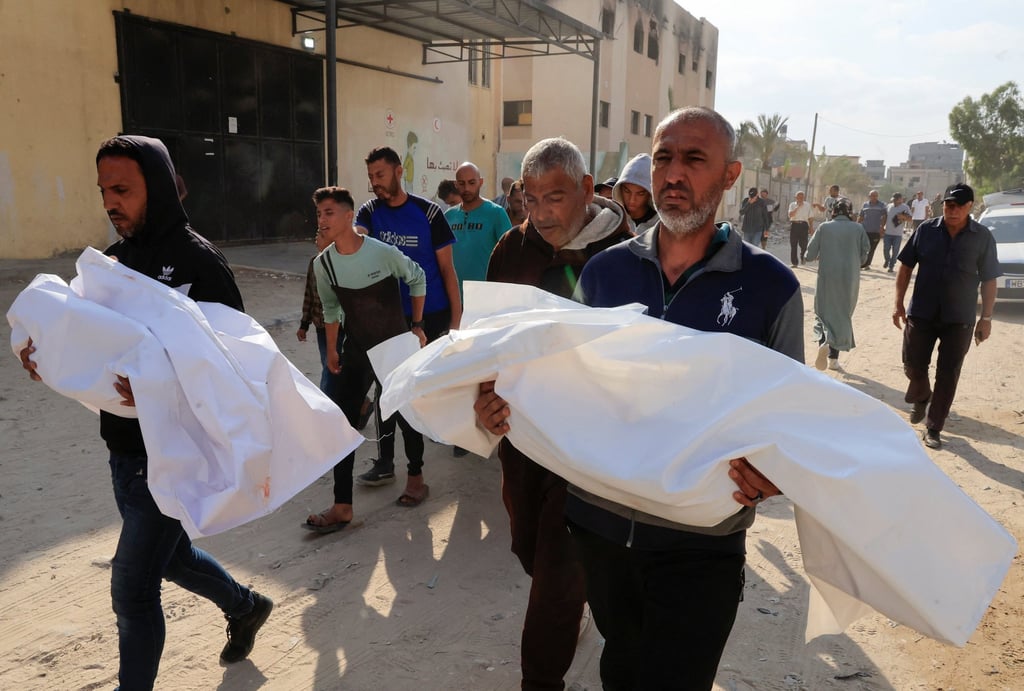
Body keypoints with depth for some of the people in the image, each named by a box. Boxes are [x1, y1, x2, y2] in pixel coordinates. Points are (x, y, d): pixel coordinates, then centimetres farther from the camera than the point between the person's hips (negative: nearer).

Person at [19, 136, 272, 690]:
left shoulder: (196, 260, -16)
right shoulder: (116, 258, 7)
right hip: (124, 446, 8)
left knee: (132, 588, 1)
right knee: (167, 553, 25)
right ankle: (244, 607, 49)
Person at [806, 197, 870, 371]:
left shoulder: (824, 227, -2)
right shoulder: (858, 228, 0)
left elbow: (810, 255, -2)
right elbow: (864, 255, 2)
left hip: (827, 277, -1)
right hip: (850, 279, 1)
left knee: (823, 312, 9)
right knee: (843, 315, 14)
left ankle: (823, 341, -23)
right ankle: (833, 357, 15)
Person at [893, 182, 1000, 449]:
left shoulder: (983, 237, -4)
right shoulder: (926, 230, -2)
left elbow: (989, 280, 0)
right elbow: (906, 267, 4)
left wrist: (986, 318, -3)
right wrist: (899, 304, 1)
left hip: (959, 319, -1)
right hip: (921, 314, 1)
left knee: (947, 377, 4)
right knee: (913, 366, 7)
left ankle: (933, 428, 18)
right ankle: (921, 397, 41)